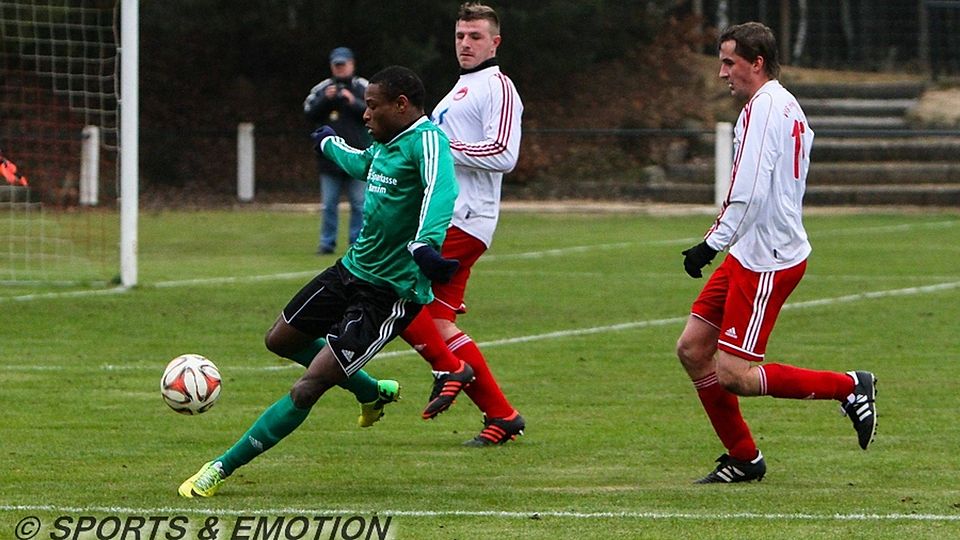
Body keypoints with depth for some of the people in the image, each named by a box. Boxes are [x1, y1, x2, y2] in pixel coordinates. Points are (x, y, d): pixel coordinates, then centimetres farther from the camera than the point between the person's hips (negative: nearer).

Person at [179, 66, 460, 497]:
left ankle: (223, 468, -7)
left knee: (306, 391, -15)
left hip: (391, 293, -9)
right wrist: (330, 143, 54)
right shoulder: (385, 144, 7)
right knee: (280, 341, 26)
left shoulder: (427, 141, -21)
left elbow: (440, 191, -42)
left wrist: (426, 243, -62)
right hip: (352, 268, 10)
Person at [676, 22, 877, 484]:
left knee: (733, 374, -10)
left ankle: (849, 388, -1)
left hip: (766, 262, -10)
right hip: (750, 255, 10)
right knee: (692, 349, 9)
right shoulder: (788, 108, 17)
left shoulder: (762, 108, -15)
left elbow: (749, 193, -24)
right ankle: (743, 459, 14)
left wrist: (712, 244, -19)